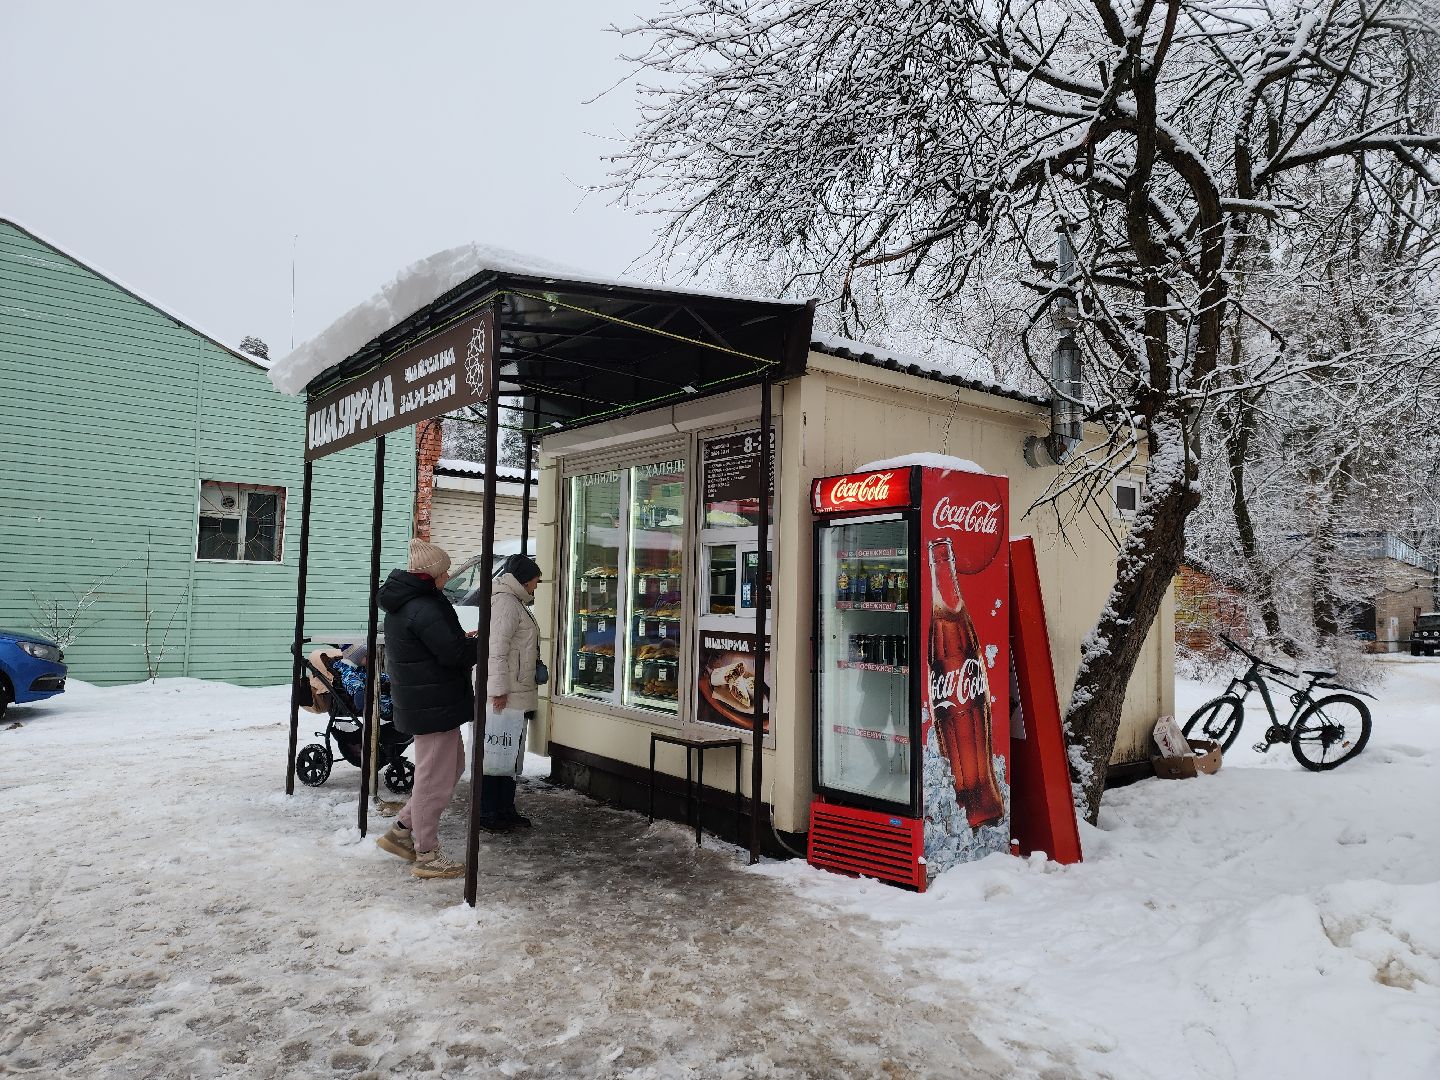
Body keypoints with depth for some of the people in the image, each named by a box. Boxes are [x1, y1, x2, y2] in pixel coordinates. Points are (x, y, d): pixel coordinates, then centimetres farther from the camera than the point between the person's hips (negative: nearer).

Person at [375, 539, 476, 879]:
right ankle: (427, 856, 12)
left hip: (419, 701, 11)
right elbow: (455, 654, -22)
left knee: (453, 764, 21)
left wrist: (463, 640, 5)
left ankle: (402, 831, 27)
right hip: (434, 704, -11)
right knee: (435, 777, 0)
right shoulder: (424, 608, -22)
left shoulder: (403, 603, 12)